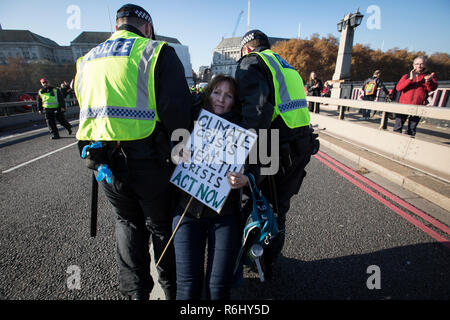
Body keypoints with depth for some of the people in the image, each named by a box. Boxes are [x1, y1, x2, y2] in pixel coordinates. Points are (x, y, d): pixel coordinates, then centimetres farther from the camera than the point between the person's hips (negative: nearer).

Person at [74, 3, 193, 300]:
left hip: (104, 161, 5)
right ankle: (172, 288, 38)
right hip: (149, 161, -4)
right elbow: (177, 110, -16)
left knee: (128, 224, 23)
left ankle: (136, 291, 38)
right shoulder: (157, 52, -5)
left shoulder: (88, 59, 15)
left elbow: (87, 111, 17)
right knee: (162, 225, 16)